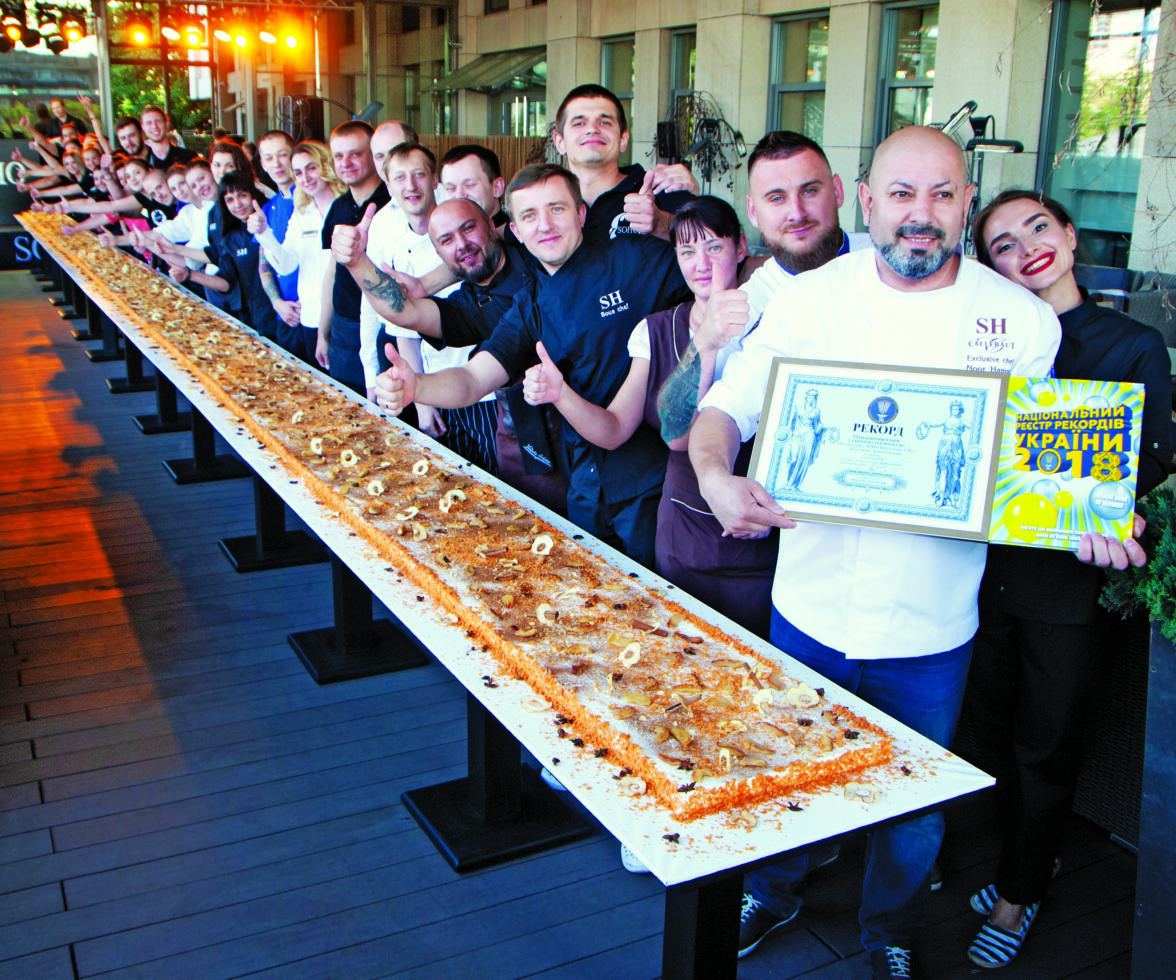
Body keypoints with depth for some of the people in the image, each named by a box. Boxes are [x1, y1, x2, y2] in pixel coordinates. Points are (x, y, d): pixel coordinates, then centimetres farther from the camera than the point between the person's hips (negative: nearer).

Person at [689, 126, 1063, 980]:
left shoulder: (1023, 320, -4)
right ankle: (774, 894, 51)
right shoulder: (809, 300, -5)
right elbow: (724, 408, -4)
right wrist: (716, 475, -25)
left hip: (932, 625, 0)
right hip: (812, 605, 1)